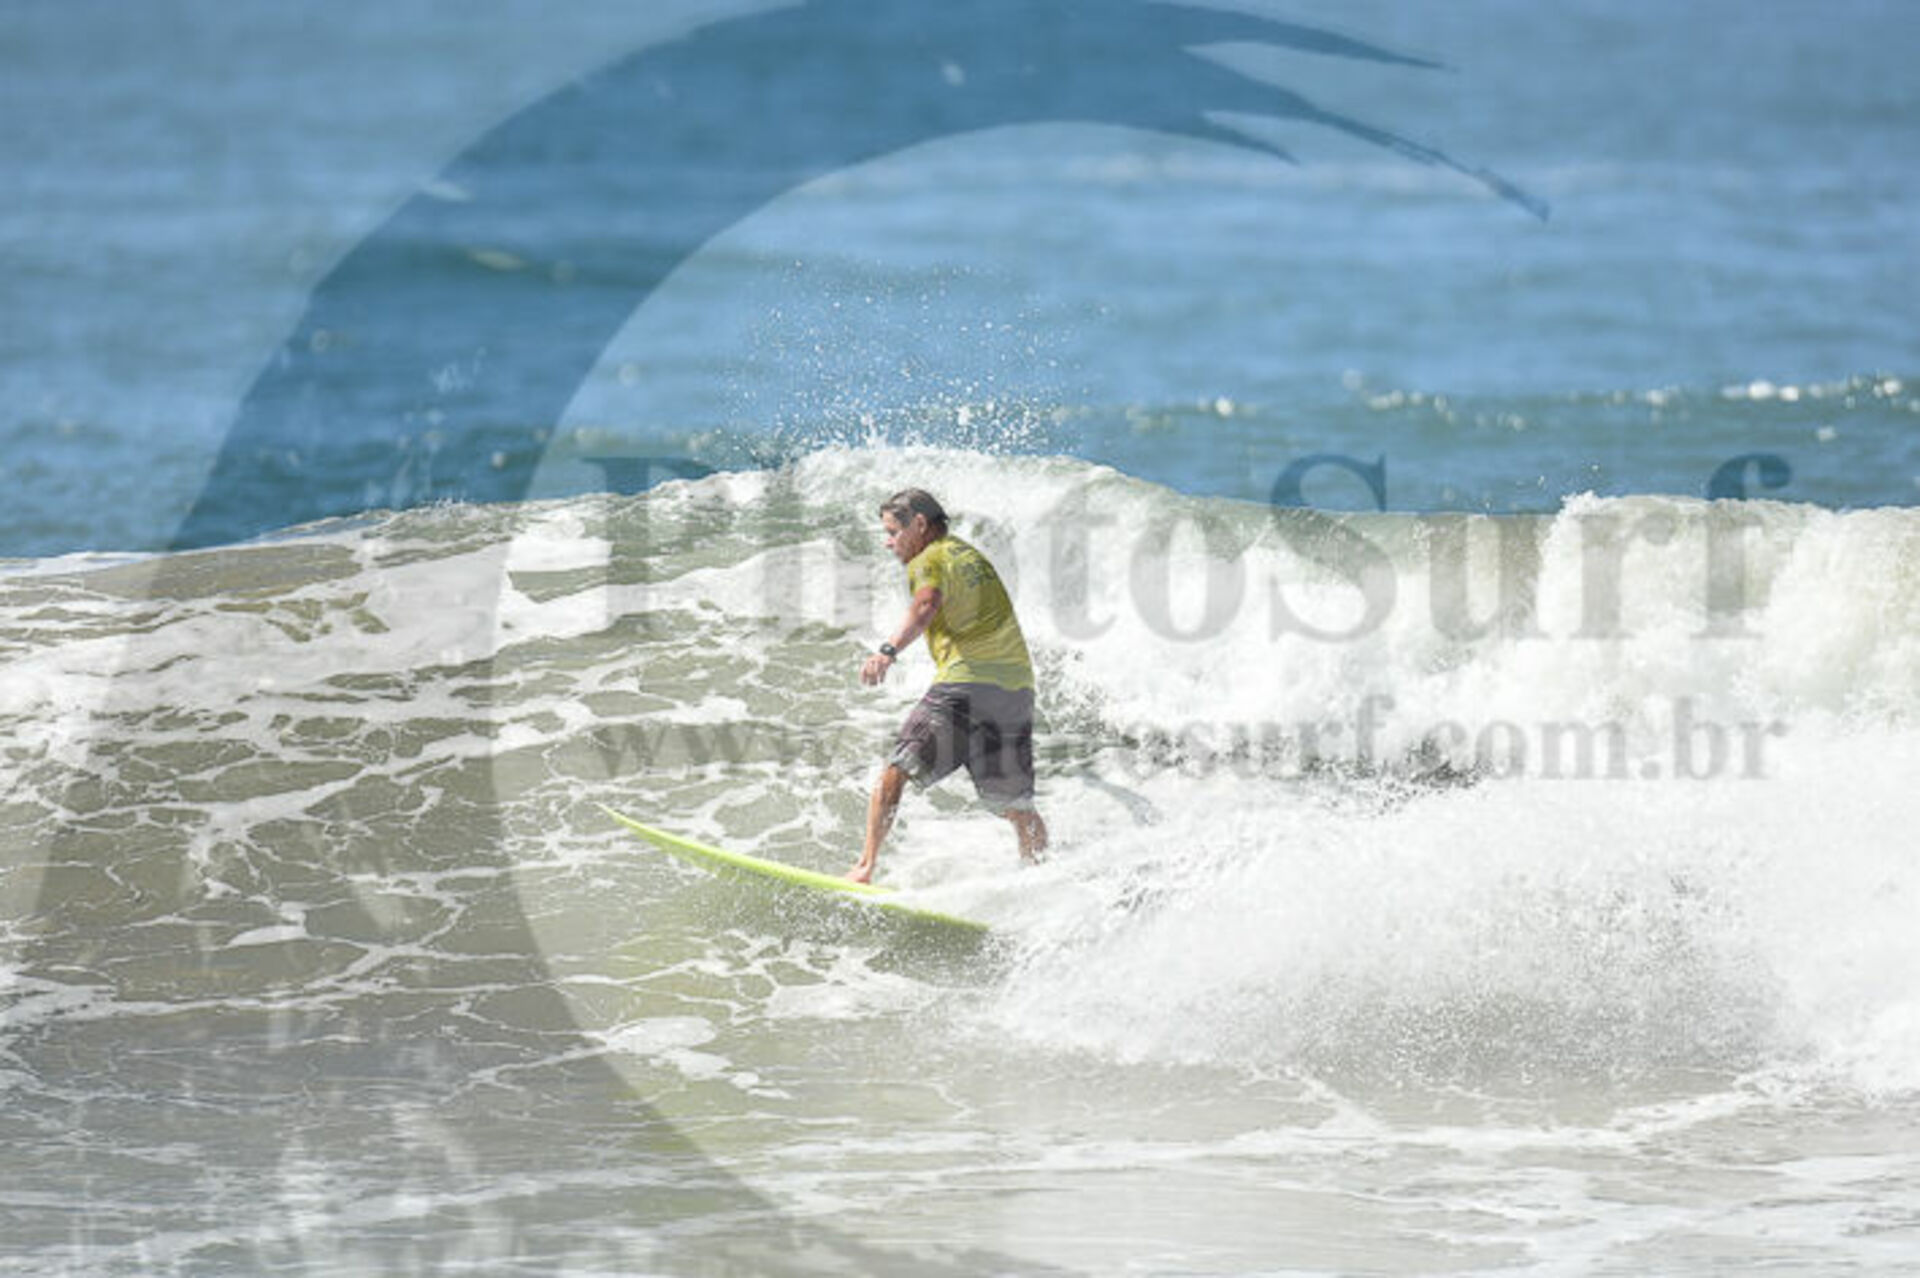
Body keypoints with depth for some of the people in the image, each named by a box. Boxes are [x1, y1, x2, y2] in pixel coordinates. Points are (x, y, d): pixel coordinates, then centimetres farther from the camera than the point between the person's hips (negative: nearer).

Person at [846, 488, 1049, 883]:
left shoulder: (929, 561, 1)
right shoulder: (975, 557, 26)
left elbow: (926, 605, -21)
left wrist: (889, 651, -35)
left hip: (967, 681, -7)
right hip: (1017, 686, 7)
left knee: (895, 772, -8)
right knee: (1016, 806, 17)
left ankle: (865, 868, -18)